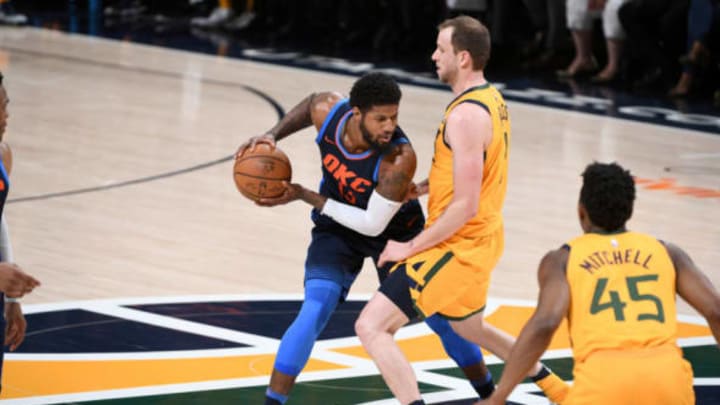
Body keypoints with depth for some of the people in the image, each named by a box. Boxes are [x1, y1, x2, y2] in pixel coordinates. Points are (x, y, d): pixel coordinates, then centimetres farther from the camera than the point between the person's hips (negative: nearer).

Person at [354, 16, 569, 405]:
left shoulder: (466, 115, -23)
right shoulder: (491, 99, 7)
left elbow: (465, 206, -25)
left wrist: (410, 248, -17)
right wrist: (418, 187, 10)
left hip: (459, 246, -10)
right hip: (481, 241, 10)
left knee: (372, 327, -13)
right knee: (470, 327, 34)